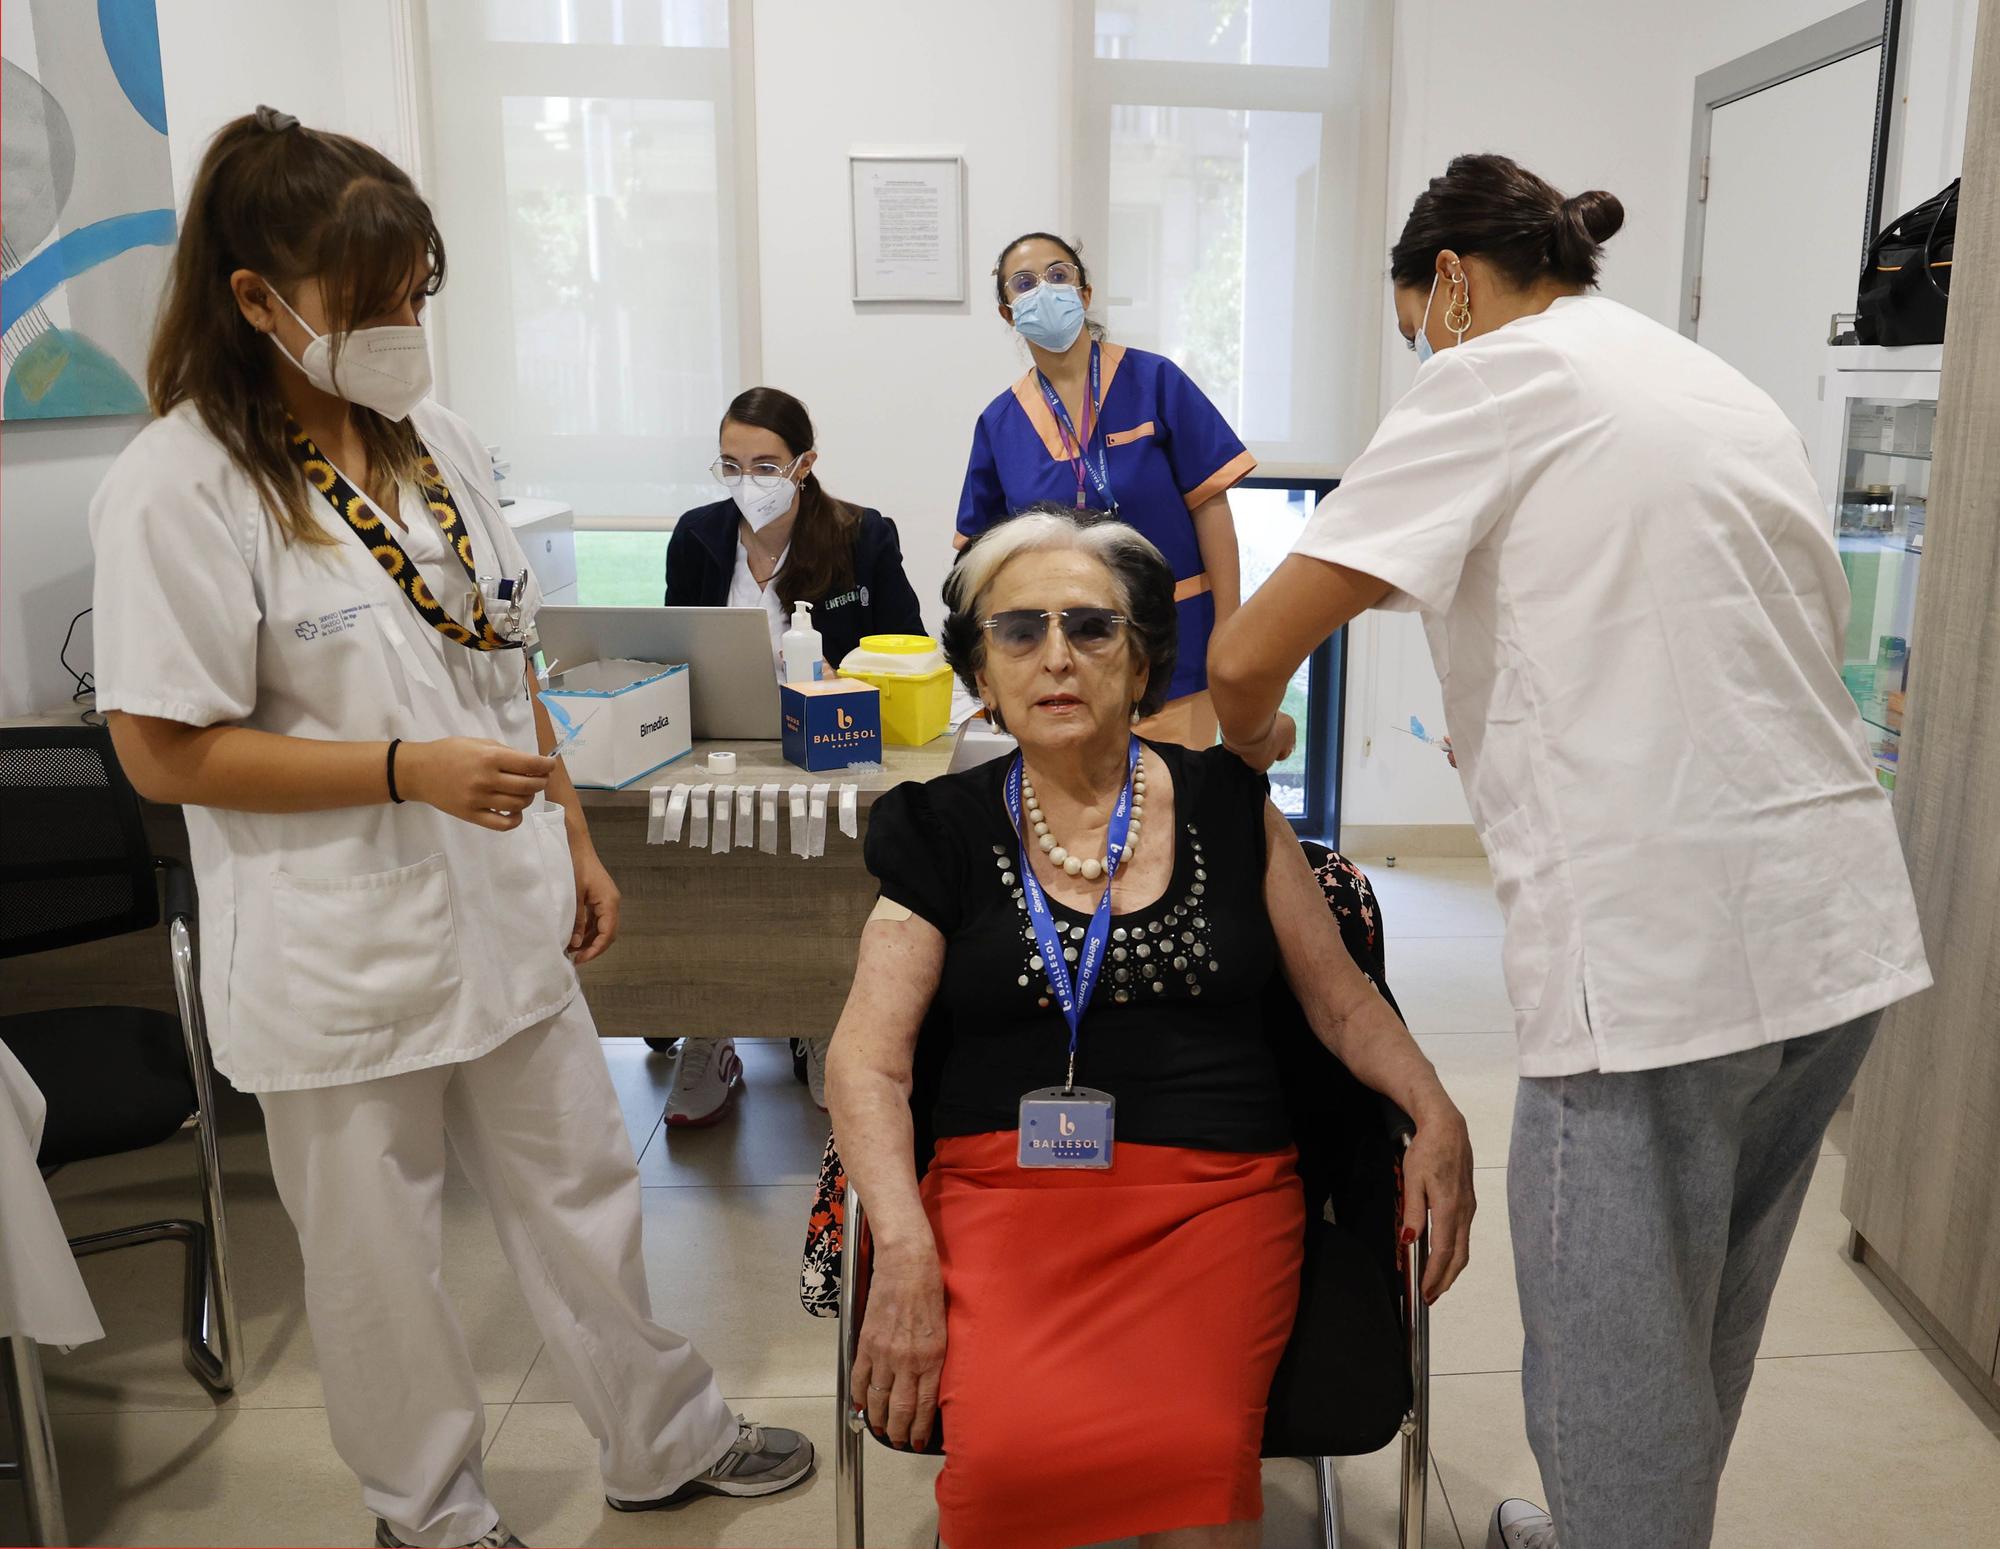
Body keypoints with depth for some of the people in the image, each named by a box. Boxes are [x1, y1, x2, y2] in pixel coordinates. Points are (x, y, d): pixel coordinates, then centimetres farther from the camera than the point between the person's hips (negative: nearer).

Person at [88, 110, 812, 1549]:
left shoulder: (441, 441, 5)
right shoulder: (179, 487, -15)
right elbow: (167, 751, -15)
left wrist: (572, 840, 13)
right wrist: (409, 768, -22)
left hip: (504, 910, 6)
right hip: (343, 950, -5)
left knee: (583, 1190, 18)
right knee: (382, 1253, 13)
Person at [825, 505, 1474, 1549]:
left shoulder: (1225, 805, 11)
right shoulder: (944, 832, 8)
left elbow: (1337, 994, 15)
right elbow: (868, 1059, 1)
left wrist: (1436, 1114, -3)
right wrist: (904, 1248, -13)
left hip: (1216, 1188, 1)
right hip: (1005, 1184, 0)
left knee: (1194, 1447, -28)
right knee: (1010, 1453, -27)